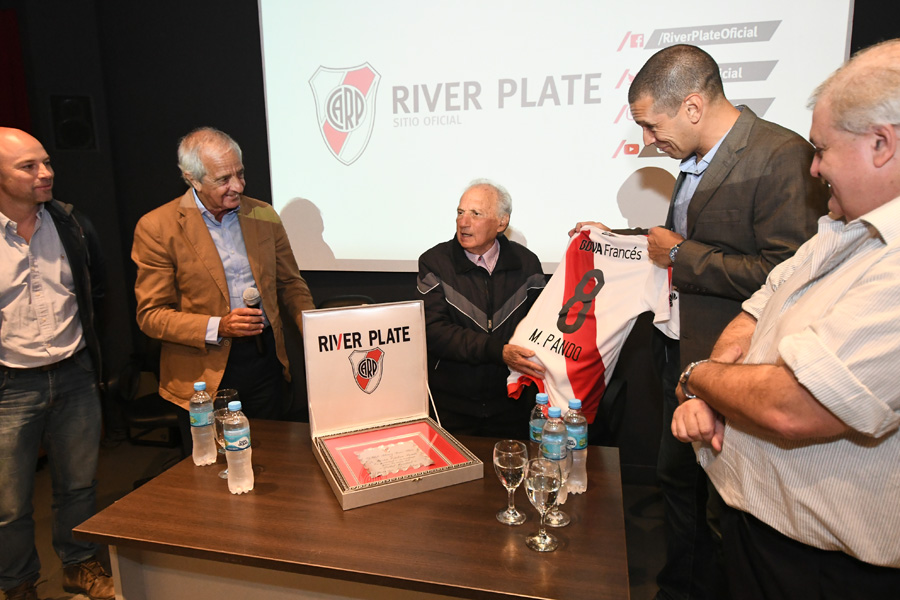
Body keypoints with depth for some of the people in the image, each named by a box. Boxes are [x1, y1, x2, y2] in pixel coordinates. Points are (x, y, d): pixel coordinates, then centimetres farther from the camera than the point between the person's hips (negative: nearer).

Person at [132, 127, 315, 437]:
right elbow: (151, 315, -7)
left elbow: (290, 284, 11)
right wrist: (217, 327, -21)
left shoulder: (264, 215, 4)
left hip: (266, 361, 3)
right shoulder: (156, 228, -8)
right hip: (204, 374, -3)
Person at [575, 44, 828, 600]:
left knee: (723, 509, 8)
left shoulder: (782, 156, -19)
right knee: (677, 479, 22)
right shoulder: (696, 160, 9)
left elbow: (785, 275, -26)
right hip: (683, 355, 9)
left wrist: (681, 254, -18)